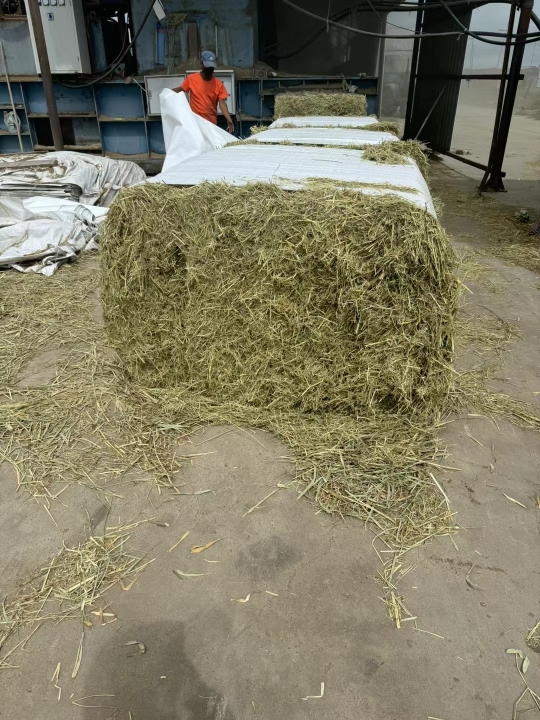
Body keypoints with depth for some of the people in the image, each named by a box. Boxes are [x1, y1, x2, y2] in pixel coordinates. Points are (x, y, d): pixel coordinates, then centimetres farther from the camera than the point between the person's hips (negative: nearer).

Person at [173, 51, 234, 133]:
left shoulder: (218, 84, -1)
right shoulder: (191, 79, -1)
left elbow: (222, 103, -8)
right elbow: (180, 89, 12)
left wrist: (229, 121, -23)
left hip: (211, 124, 1)